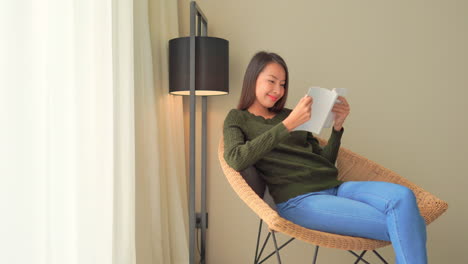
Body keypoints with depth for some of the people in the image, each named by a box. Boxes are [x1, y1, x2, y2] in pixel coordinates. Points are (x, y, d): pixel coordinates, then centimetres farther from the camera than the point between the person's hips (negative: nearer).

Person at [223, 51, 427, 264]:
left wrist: (337, 126, 5)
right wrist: (288, 125, -17)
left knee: (402, 196, -24)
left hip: (335, 187, 6)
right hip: (298, 199, -5)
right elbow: (235, 160, -14)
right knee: (397, 227, -23)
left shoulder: (288, 115, 23)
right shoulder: (237, 119, 10)